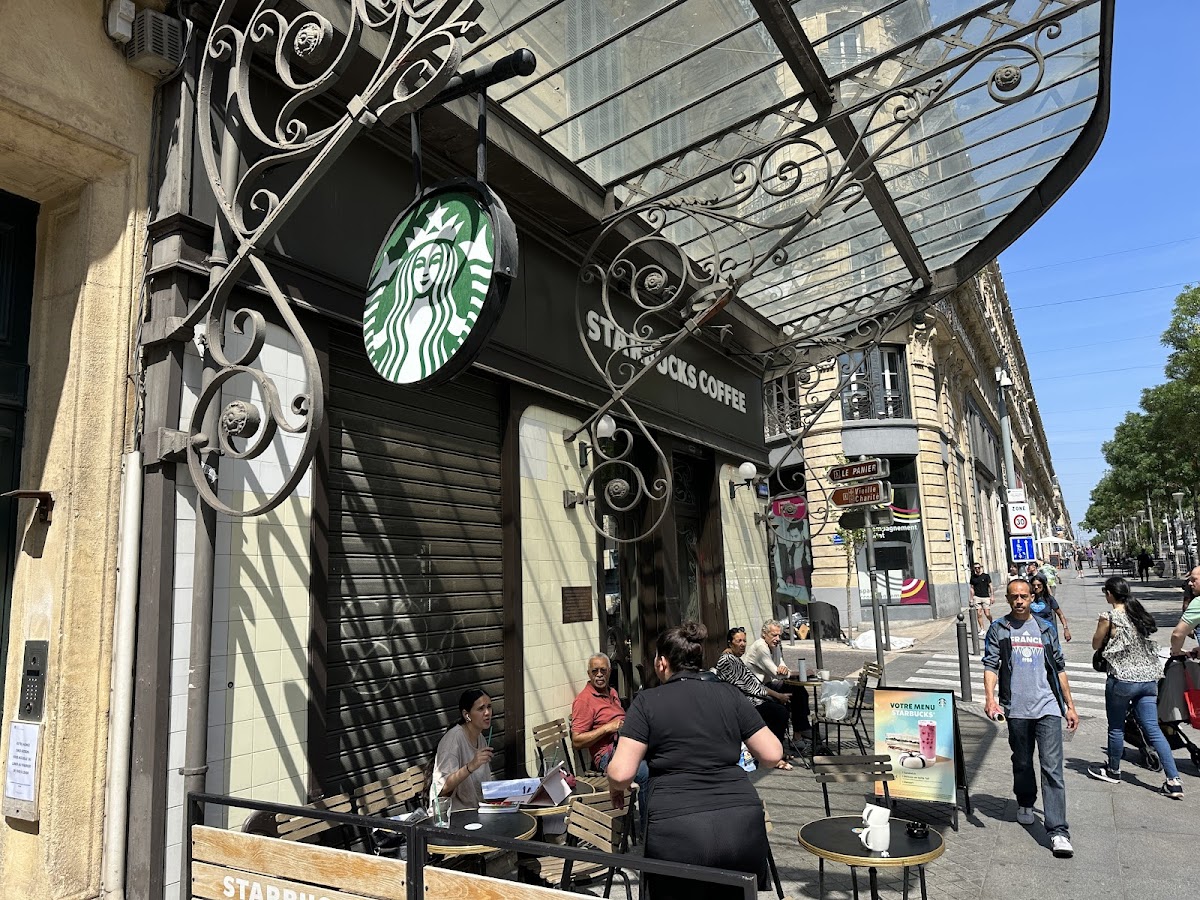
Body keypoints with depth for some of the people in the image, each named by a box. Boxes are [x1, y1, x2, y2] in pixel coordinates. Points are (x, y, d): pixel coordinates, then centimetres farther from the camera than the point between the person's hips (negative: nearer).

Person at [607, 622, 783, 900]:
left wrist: (615, 788, 17)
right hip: (743, 825, 3)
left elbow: (621, 773, -5)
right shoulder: (729, 694, 8)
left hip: (679, 832, -3)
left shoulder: (647, 701, 1)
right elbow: (772, 755, 8)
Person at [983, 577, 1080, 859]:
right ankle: (1025, 804, 39)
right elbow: (990, 665, -3)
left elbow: (1059, 668, 16)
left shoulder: (1045, 628, 11)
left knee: (1052, 768, -7)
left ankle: (1058, 832, -9)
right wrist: (990, 697, -18)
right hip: (1016, 709, 0)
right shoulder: (998, 629, 4)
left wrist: (1070, 706, 13)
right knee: (1022, 763, 14)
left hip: (1048, 707, 0)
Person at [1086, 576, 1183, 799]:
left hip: (1122, 679, -6)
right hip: (1148, 678, 6)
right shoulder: (1140, 613, 6)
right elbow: (1144, 640, 17)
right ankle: (1174, 781, 1)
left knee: (1116, 728, 11)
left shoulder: (1110, 617, -12)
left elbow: (1096, 645, 0)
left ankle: (1113, 771, 26)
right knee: (1153, 730, 7)